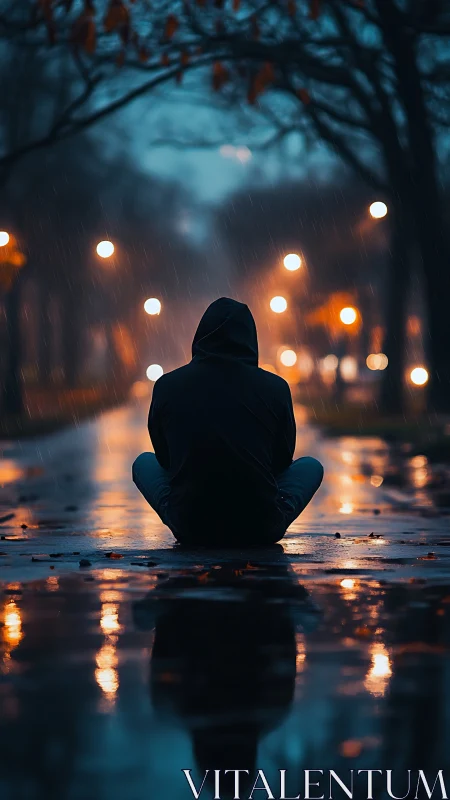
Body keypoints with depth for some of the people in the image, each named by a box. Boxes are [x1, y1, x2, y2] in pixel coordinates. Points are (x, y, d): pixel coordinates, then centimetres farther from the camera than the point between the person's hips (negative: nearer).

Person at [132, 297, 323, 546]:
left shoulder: (167, 386, -4)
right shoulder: (275, 388, -6)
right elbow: (283, 460, 9)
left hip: (188, 527, 0)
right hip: (261, 528, 0)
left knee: (144, 463, 29)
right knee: (311, 466, 28)